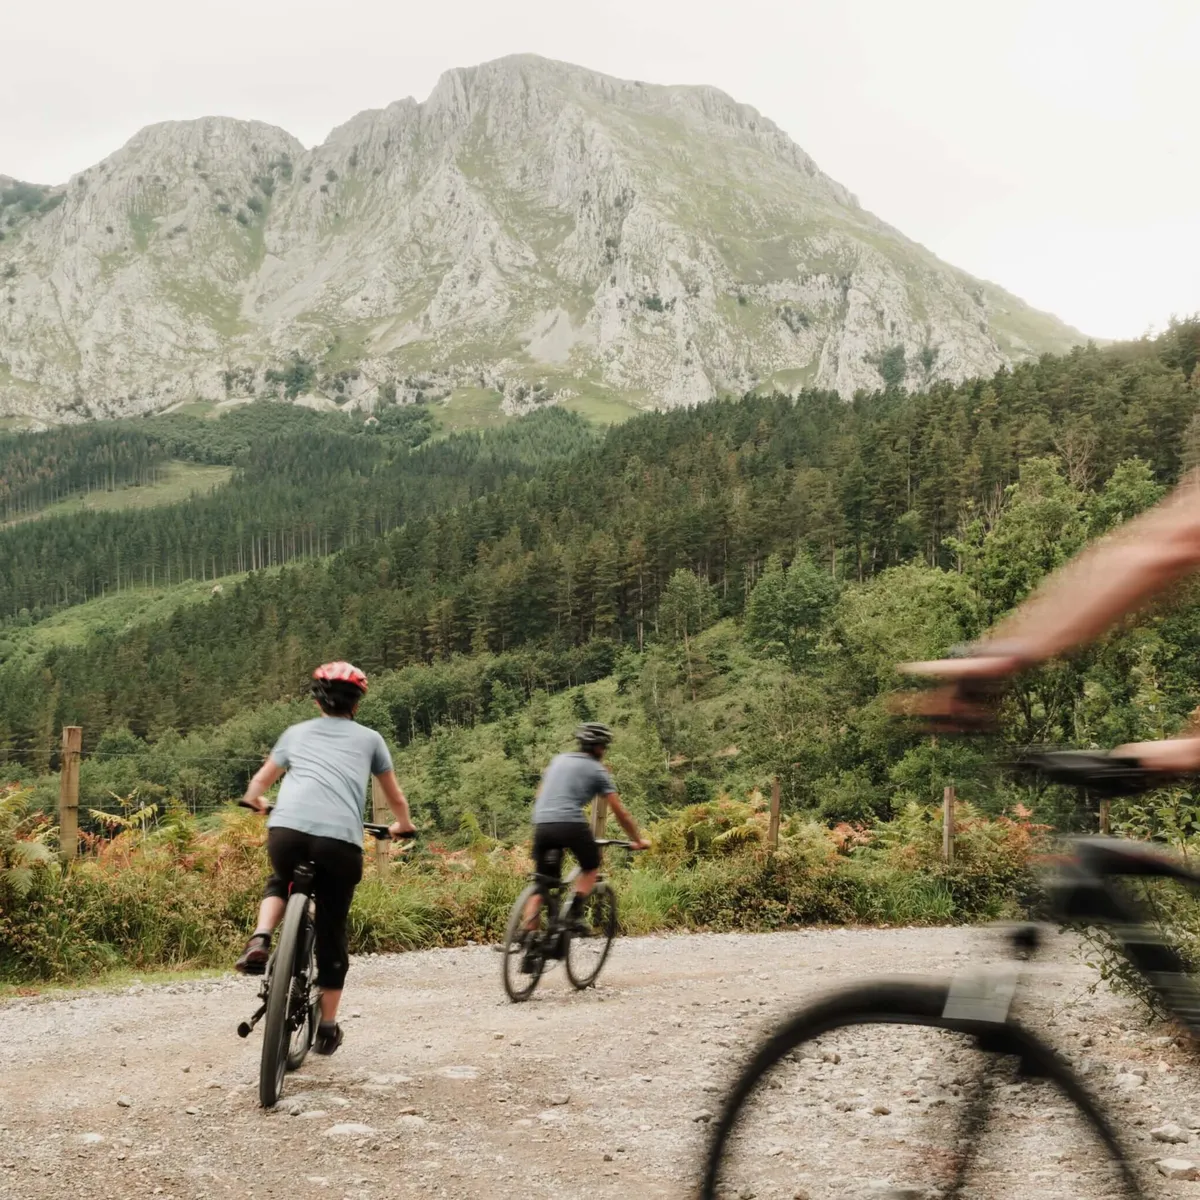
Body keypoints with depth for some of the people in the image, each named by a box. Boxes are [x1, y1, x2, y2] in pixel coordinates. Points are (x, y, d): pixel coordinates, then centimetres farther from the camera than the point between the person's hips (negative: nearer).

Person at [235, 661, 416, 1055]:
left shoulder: (296, 733, 26)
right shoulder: (369, 738, 23)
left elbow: (260, 782, 39)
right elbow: (395, 797, 34)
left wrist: (254, 801, 61)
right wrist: (403, 825, 54)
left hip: (287, 829, 1)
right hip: (341, 838, -1)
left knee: (279, 883, 34)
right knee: (332, 932, 15)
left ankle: (259, 942, 6)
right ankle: (327, 1028, 22)